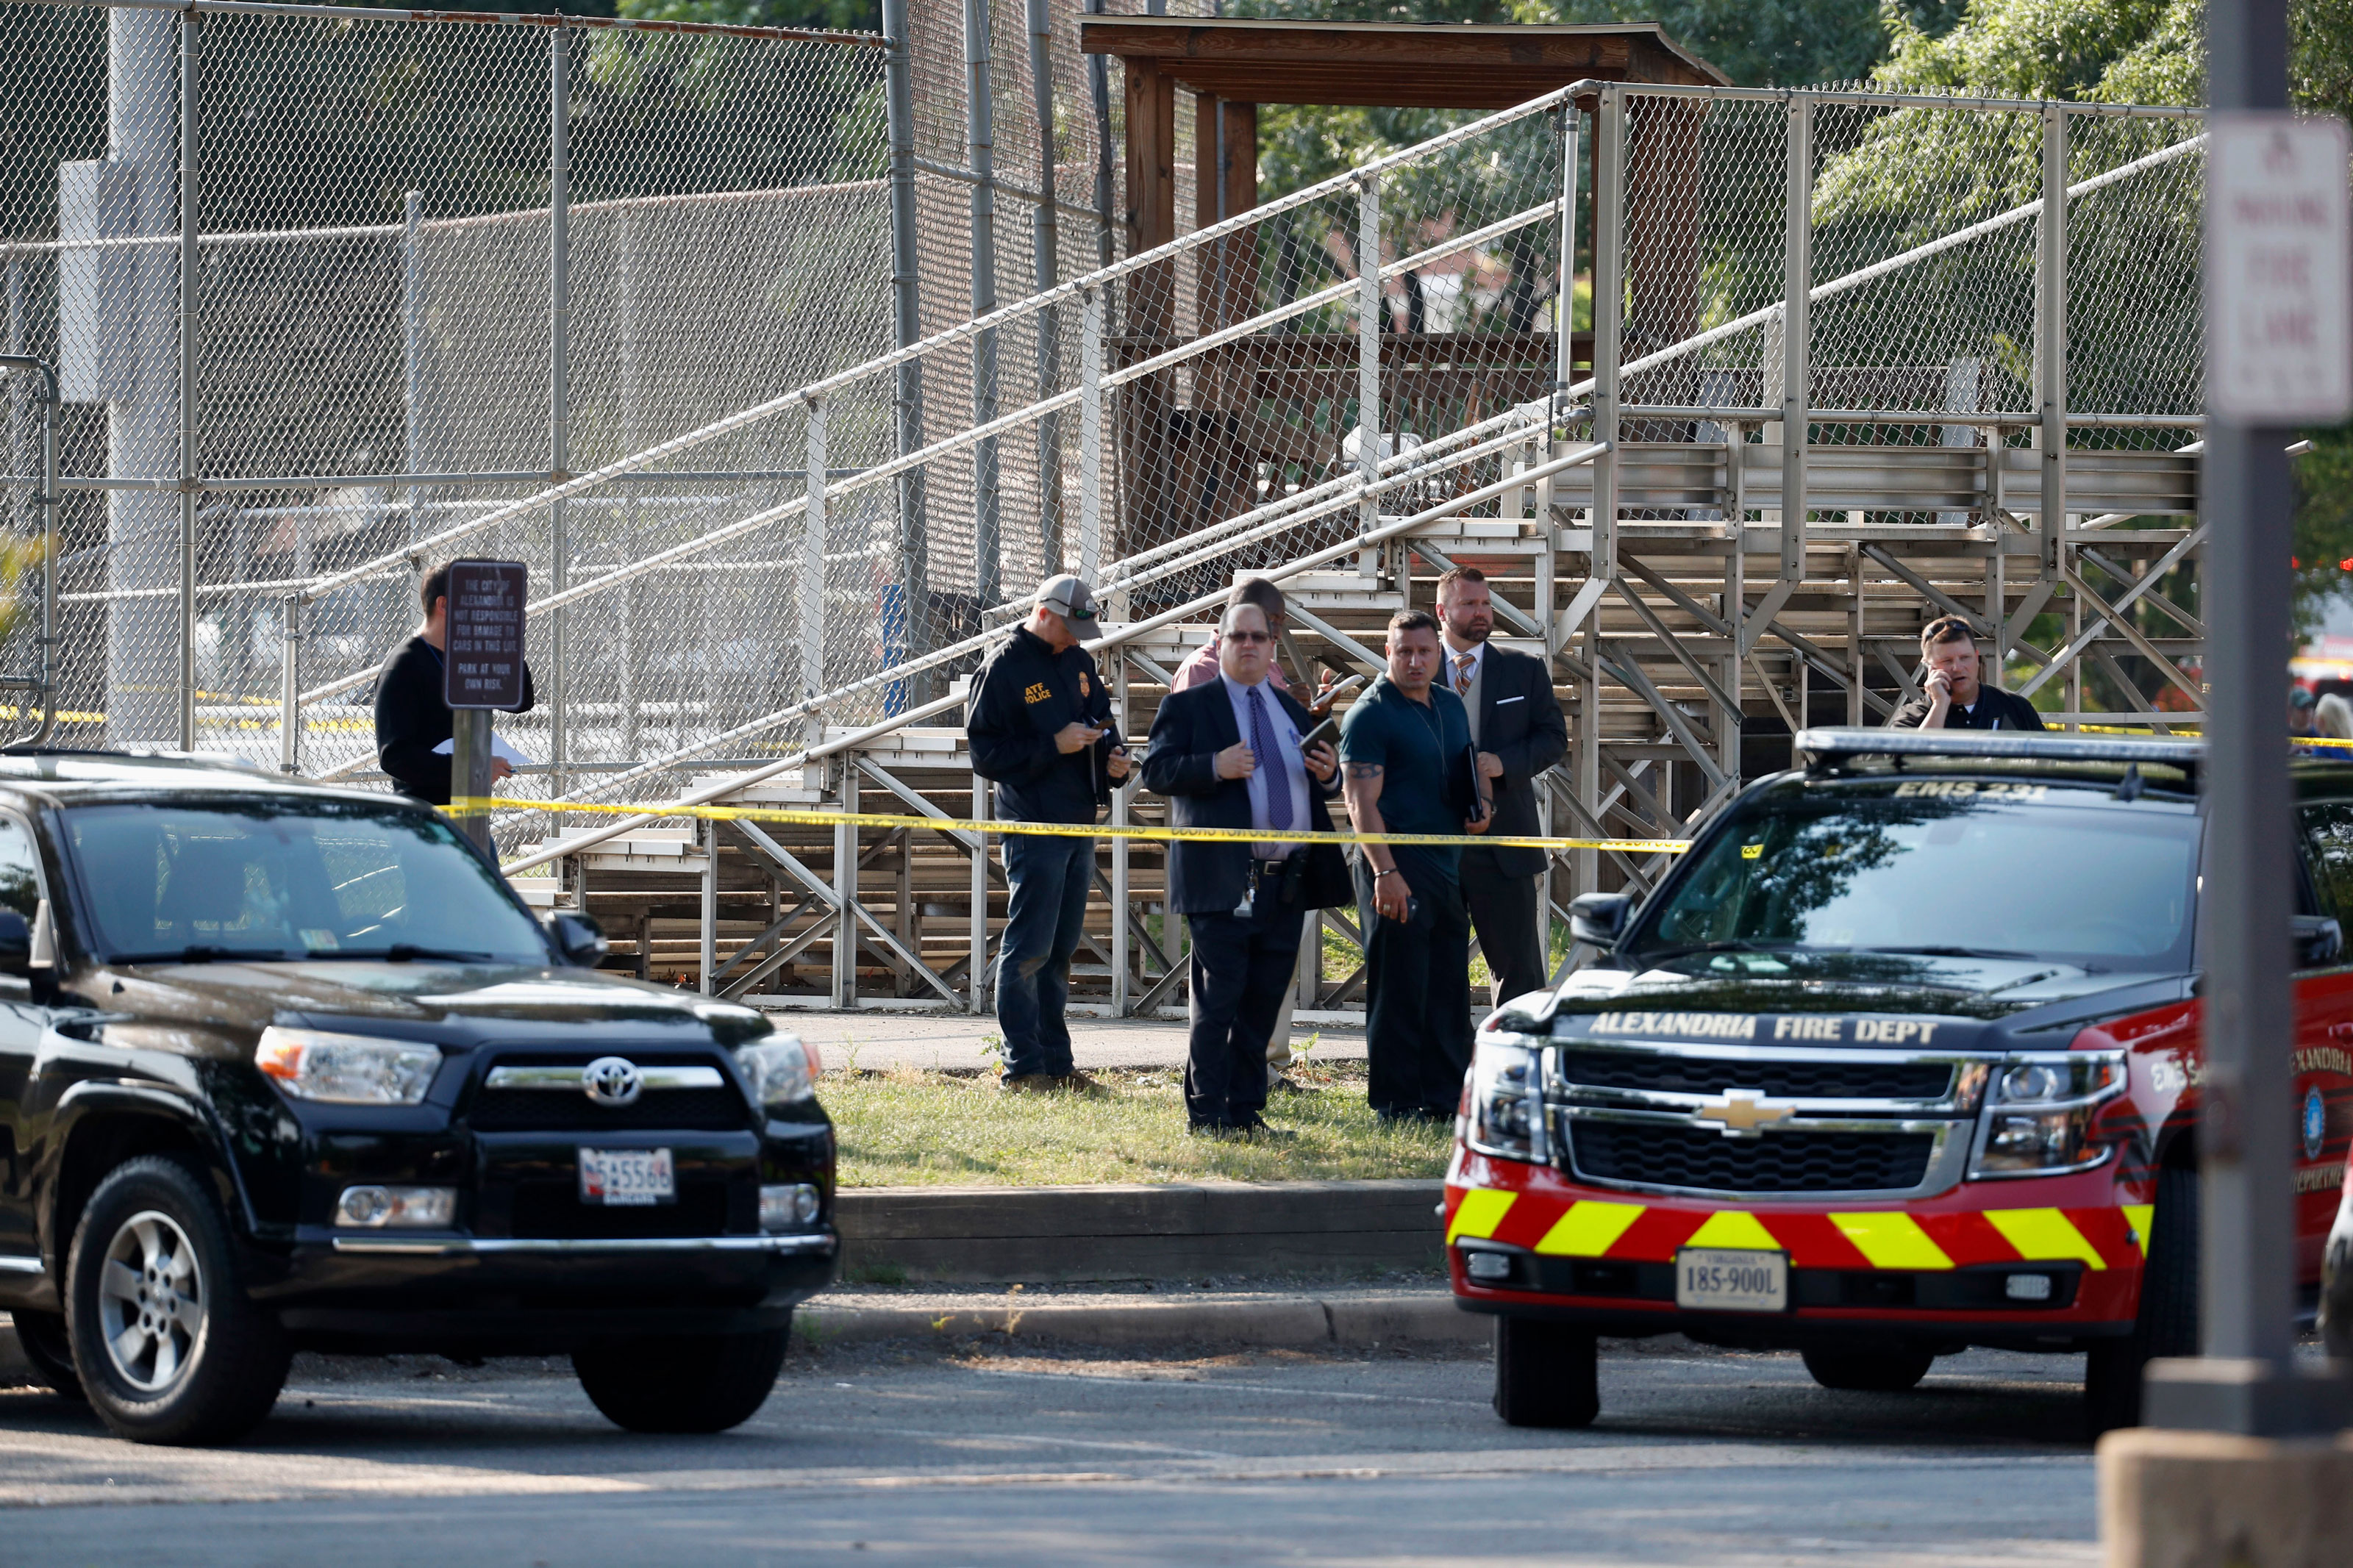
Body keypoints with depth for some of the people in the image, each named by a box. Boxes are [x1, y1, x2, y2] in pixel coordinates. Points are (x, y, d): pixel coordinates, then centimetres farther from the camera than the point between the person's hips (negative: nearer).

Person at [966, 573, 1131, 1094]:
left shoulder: (1079, 663, 14)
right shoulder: (1003, 668, -8)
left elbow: (1103, 719, 26)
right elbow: (986, 753, -11)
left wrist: (1113, 756, 3)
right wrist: (1055, 746, -18)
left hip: (1080, 824, 8)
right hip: (1032, 826, -8)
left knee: (1060, 949, 12)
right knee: (1029, 948, -7)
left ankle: (1056, 1063, 17)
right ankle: (1022, 1067, -5)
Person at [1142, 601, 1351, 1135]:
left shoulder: (1291, 709, 21)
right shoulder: (1188, 707, 3)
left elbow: (1318, 781, 27)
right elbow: (1156, 771, -7)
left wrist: (1328, 773, 3)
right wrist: (1214, 767, -22)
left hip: (1287, 886, 6)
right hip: (1224, 885, -6)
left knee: (1263, 1005, 7)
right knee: (1217, 1003, -6)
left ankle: (1246, 1111, 13)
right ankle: (1207, 1115, -3)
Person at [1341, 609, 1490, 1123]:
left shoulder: (1451, 706, 15)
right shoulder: (1370, 714, -8)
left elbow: (1468, 769, 30)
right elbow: (1362, 801, -14)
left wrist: (1479, 806, 7)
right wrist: (1385, 872, -21)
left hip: (1449, 868, 8)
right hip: (1398, 873, -8)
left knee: (1448, 992, 10)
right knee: (1399, 993, -4)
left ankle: (1446, 1099, 17)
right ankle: (1396, 1106, 0)